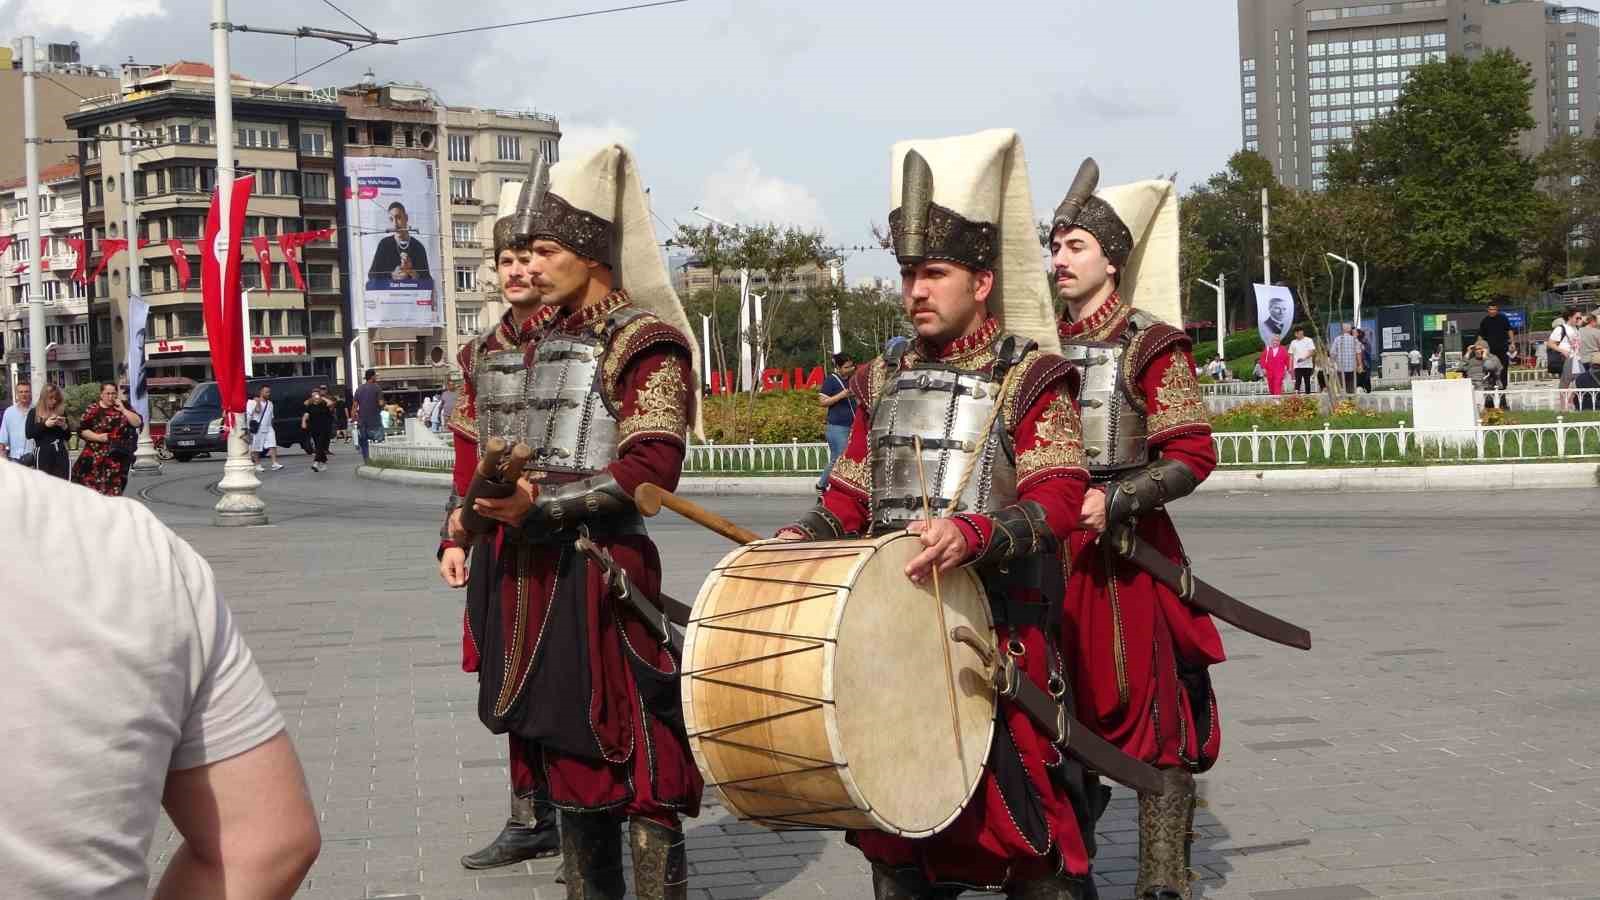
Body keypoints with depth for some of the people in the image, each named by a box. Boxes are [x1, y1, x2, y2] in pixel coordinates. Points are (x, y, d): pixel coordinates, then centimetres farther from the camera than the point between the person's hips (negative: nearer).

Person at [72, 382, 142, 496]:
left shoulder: (124, 406, 6)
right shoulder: (93, 409, 1)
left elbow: (138, 423, -5)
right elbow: (81, 431, 1)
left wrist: (123, 409, -11)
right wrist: (98, 437, -12)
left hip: (117, 458, 1)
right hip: (95, 458, -1)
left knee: (113, 490, 2)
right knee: (90, 487, -6)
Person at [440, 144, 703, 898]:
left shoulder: (638, 341, -9)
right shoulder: (499, 350, 15)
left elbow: (652, 468, -18)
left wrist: (544, 506, -22)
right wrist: (458, 534, 13)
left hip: (597, 568, -8)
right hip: (513, 570, 8)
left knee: (628, 747, -6)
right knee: (558, 739, 15)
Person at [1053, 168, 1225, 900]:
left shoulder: (1151, 344, -5)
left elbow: (1192, 457, -10)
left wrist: (1114, 502, -21)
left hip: (1126, 553, -5)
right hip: (1047, 557, 5)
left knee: (1153, 712, -3)